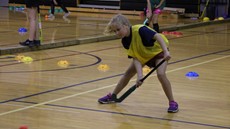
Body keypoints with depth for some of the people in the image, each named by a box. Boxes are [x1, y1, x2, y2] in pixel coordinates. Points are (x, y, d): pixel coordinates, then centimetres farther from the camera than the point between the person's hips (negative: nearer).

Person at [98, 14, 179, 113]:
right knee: (128, 73, 8)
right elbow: (135, 58, -19)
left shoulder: (140, 30, -36)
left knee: (160, 74, -28)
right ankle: (113, 96, 26)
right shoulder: (125, 41, -16)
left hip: (158, 51, -6)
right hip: (143, 55, 7)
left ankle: (172, 102, -16)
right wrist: (139, 74, -33)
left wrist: (166, 51, -54)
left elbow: (158, 36, -41)